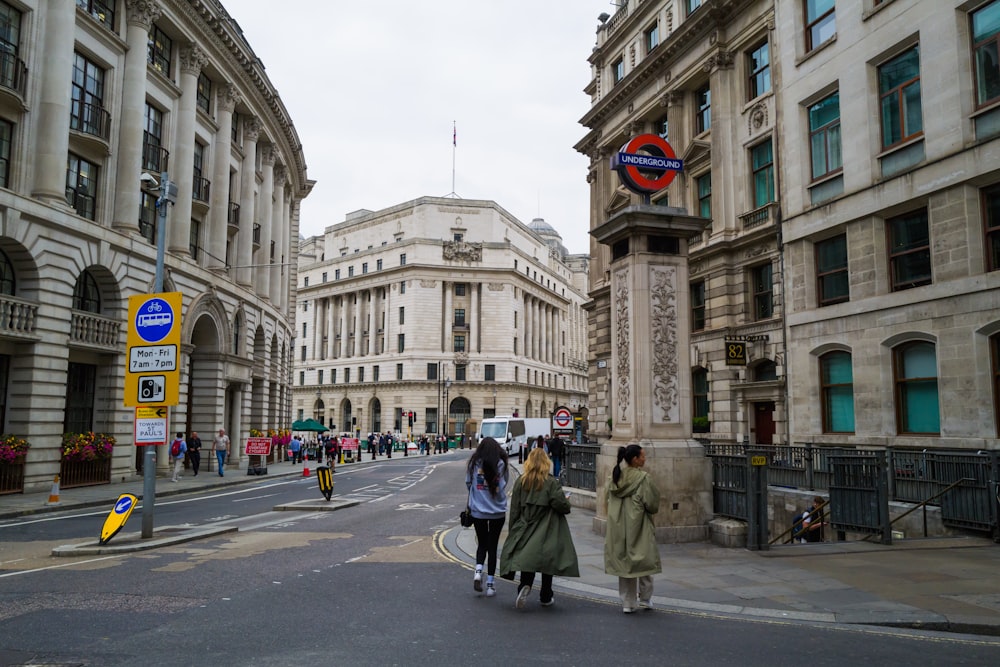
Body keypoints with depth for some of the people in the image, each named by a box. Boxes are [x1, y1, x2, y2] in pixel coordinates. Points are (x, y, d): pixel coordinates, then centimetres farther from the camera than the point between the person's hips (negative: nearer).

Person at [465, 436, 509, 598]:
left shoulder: (474, 464, -4)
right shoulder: (500, 465, -7)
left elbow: (468, 484, 4)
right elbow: (503, 486, 0)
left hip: (477, 510, 1)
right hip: (498, 511, -1)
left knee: (482, 544, 17)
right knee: (492, 546, 9)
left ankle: (478, 571, -7)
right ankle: (490, 584, 10)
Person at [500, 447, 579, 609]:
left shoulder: (520, 481, -1)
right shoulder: (551, 482, -10)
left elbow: (514, 509, 2)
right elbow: (561, 505, -14)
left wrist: (512, 530, 10)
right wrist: (567, 501, 9)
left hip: (525, 528, 2)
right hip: (547, 532, -2)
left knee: (526, 558, 6)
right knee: (547, 560, 10)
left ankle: (525, 586, -21)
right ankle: (545, 597, 19)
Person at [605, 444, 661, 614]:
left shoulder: (615, 477, 2)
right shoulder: (643, 478, -16)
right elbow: (651, 504, -12)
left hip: (619, 527, 5)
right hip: (638, 526, -5)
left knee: (624, 561, 12)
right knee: (645, 560, 11)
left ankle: (627, 603, 16)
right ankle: (645, 599, 18)